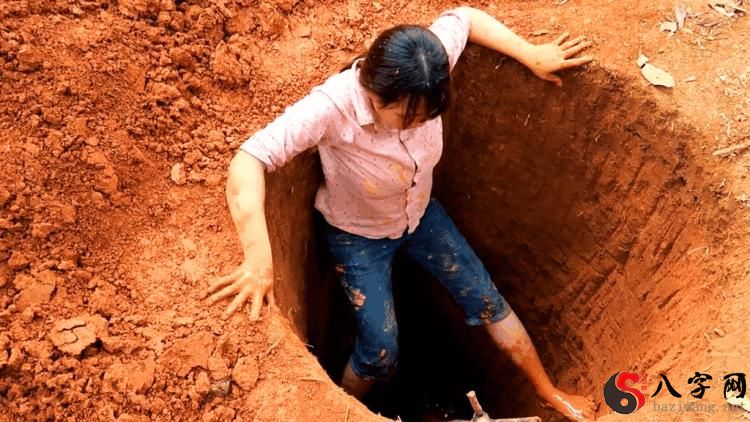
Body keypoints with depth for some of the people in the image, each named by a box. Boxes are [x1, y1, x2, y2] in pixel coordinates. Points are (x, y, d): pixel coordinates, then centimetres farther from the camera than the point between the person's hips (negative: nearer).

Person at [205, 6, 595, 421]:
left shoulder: (422, 70, -28)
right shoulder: (333, 106, -41)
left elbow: (464, 16, -7)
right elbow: (249, 160, -48)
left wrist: (532, 56, -12)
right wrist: (258, 259, -57)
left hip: (420, 214, 5)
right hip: (359, 235, -4)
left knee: (485, 298, 10)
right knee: (381, 351, -1)